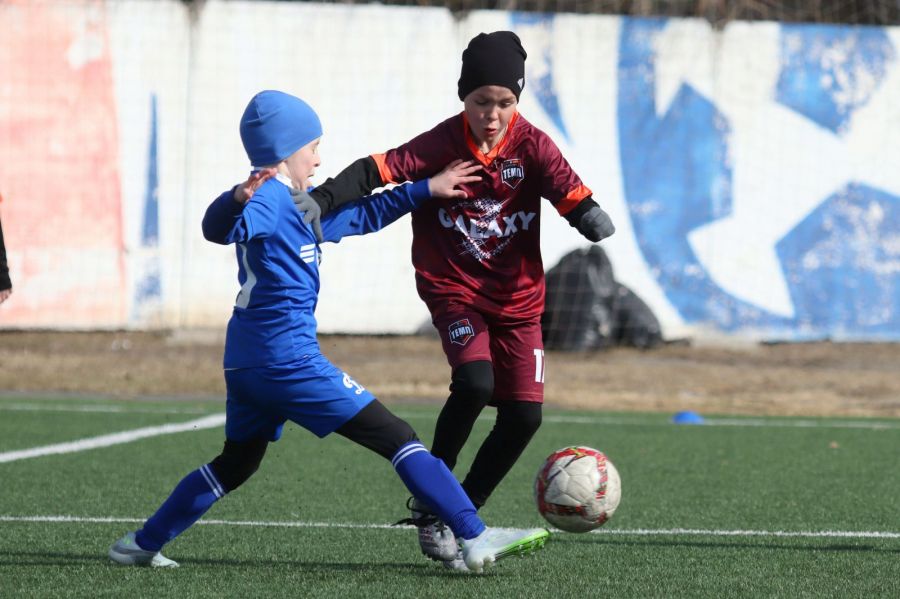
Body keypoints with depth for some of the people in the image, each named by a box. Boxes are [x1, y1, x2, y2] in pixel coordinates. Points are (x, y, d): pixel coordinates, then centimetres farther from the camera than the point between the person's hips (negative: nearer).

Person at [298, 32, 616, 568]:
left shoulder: (531, 145, -8)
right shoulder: (442, 145, -14)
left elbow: (570, 192, -19)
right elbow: (378, 171, -25)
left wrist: (591, 217, -42)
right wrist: (321, 200, -40)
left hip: (517, 297, 3)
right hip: (454, 288, -3)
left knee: (525, 414, -3)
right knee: (475, 384, -27)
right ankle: (430, 503, -6)